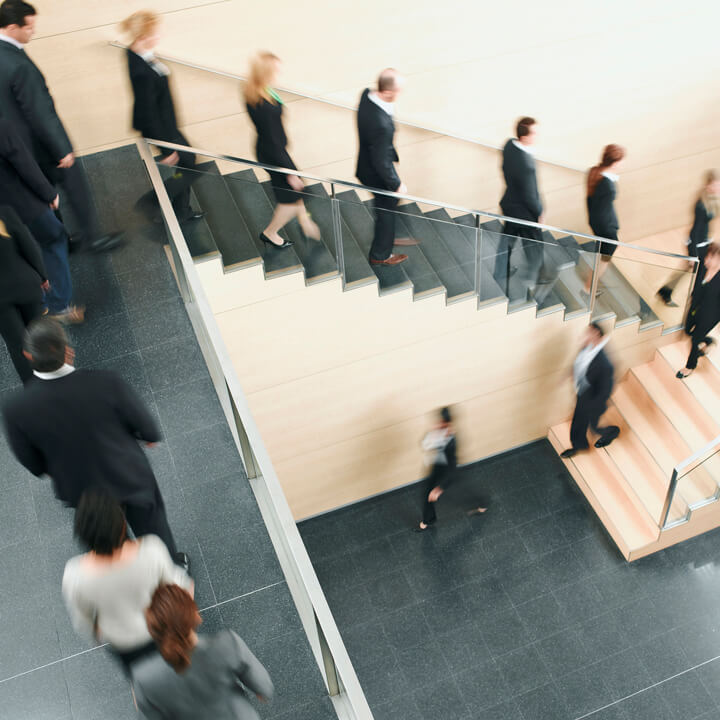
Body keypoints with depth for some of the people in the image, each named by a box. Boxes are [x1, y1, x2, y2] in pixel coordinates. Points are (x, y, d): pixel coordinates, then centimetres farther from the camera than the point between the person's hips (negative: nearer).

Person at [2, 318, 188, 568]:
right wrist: (150, 436, 8)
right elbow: (146, 426, -16)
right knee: (152, 525, 28)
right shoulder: (106, 383, -33)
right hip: (130, 478, -2)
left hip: (79, 488, 2)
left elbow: (33, 463, -10)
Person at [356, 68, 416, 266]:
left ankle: (387, 237, 55)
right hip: (377, 174, -8)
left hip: (366, 163, 8)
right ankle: (380, 255, 39)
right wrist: (397, 184, -16)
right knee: (387, 210, 17)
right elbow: (381, 162, -27)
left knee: (391, 200, 31)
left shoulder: (366, 94, -16)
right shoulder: (381, 125, -41)